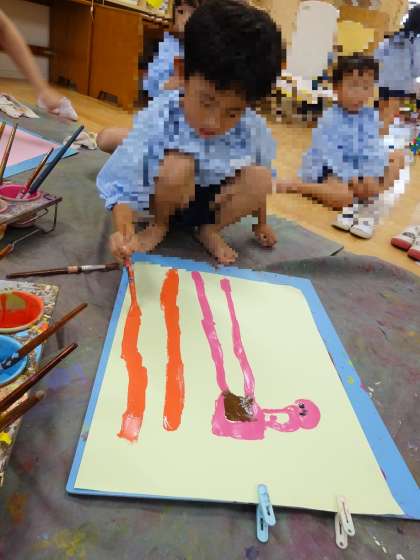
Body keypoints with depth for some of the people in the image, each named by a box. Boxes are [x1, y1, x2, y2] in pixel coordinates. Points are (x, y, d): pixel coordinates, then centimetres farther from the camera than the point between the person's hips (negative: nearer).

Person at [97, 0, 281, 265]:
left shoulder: (253, 130, -18)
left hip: (213, 201, 3)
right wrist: (124, 230, -47)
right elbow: (122, 184, -29)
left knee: (261, 177, -23)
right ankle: (160, 224, -4)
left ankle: (210, 229, -1)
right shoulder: (158, 120, -28)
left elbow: (257, 185, 0)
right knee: (178, 165, -35)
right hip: (167, 198, -2)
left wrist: (261, 222, 10)